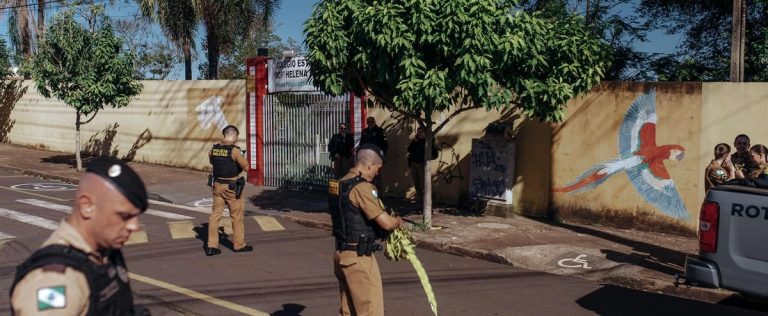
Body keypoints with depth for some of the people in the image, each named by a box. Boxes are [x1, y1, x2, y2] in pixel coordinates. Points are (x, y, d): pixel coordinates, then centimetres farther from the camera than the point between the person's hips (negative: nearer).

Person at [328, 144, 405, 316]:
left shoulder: (341, 184, 9)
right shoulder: (362, 187, -19)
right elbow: (386, 223, -20)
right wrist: (398, 222, 3)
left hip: (342, 254, 9)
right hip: (359, 258, -9)